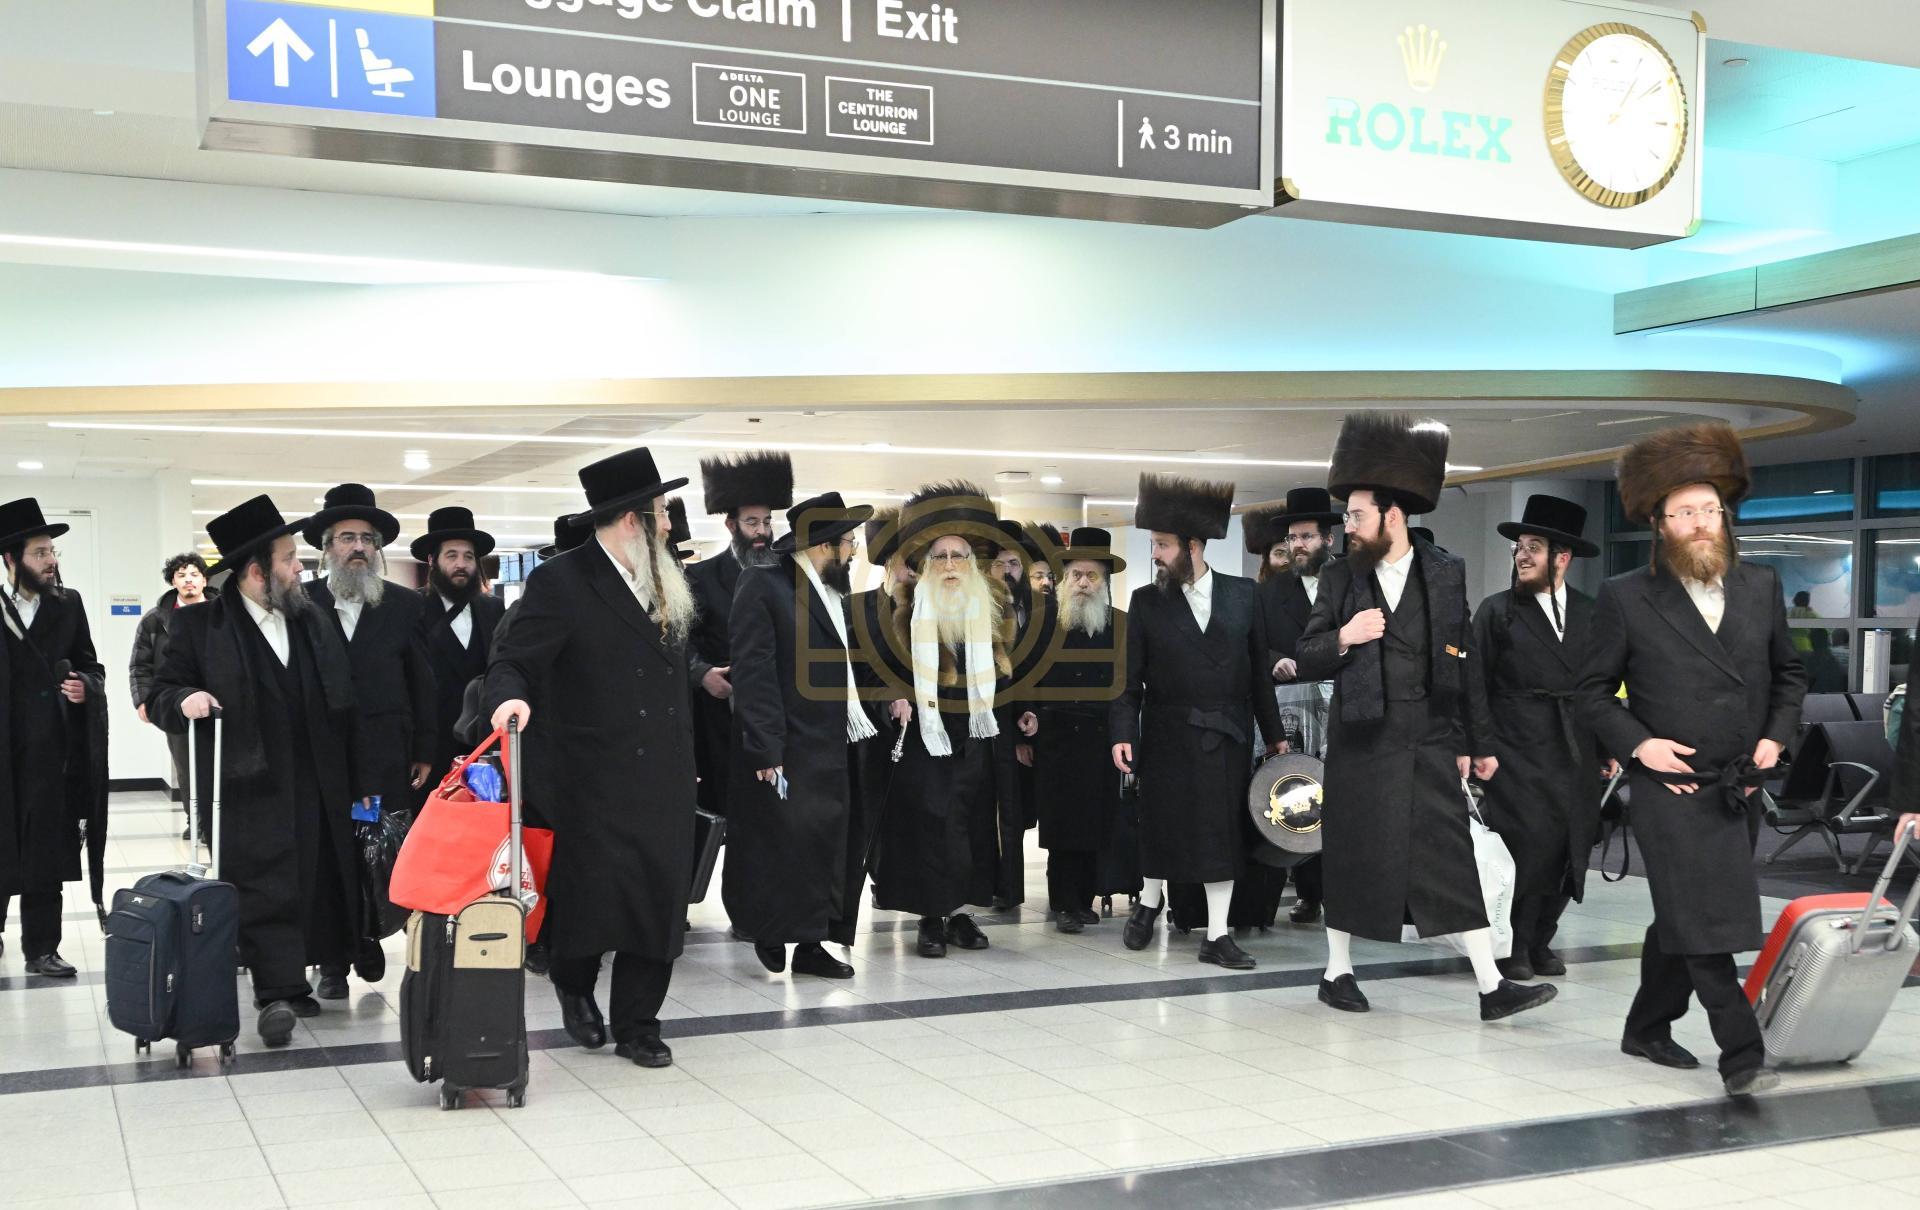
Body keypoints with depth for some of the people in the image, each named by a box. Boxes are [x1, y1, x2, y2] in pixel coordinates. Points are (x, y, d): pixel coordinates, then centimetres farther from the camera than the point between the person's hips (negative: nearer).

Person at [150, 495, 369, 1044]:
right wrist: (184, 700, -21)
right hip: (249, 789, -4)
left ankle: (288, 982, 16)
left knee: (313, 885, 5)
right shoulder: (200, 625, 0)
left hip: (316, 789, 4)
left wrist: (360, 783, 9)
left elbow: (345, 709, 12)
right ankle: (278, 992, -4)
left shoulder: (317, 624, 12)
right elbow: (160, 696, 3)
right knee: (263, 890, -7)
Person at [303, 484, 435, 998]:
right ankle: (333, 960, 9)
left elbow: (422, 682, 9)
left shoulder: (404, 605, 9)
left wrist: (424, 752, 6)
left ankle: (368, 934, 22)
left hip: (386, 757, 1)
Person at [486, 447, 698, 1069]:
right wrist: (510, 697, -31)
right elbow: (512, 660, -12)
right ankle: (573, 981, 30)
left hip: (664, 780, 6)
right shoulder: (560, 582, -8)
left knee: (660, 893, 5)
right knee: (594, 890, -2)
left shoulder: (663, 584, 15)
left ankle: (636, 1025, 18)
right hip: (595, 778, -6)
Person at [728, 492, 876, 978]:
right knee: (781, 845, 0)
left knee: (827, 845, 9)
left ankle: (810, 943, 18)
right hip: (783, 752, -7)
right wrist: (765, 751, -19)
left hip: (832, 749, 7)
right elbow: (753, 672, -15)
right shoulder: (763, 586, -10)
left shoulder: (834, 592, 12)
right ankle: (770, 933, 19)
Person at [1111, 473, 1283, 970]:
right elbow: (1129, 677, 0)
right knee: (1162, 824, 8)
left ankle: (1217, 935, 11)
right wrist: (1122, 733, -10)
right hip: (1168, 737, -1)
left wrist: (1273, 732, 6)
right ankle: (1149, 902, 34)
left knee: (1224, 830, 3)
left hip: (1228, 737, 1)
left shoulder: (1242, 593, 3)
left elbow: (1259, 669, 5)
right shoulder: (1146, 600, 1)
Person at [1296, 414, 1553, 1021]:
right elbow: (1306, 661, 3)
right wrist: (1342, 639, -19)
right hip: (1361, 743, 0)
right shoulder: (1339, 578, 3)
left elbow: (1465, 664, 6)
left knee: (1454, 857, -2)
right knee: (1352, 857, 7)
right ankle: (1338, 972, 23)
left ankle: (1492, 987, 1)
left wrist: (1479, 744, 7)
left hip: (1431, 743, 0)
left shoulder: (1447, 572, 3)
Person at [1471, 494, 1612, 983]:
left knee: (1569, 853, 4)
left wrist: (1609, 747, 9)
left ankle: (1539, 942, 20)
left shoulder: (1590, 613, 11)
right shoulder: (1497, 611, 2)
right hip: (1519, 754, -4)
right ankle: (1514, 947, 6)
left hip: (1575, 755, 4)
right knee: (1531, 847, -10)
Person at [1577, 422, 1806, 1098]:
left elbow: (1789, 674, 19)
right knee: (1704, 924, -12)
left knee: (1681, 922, 15)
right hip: (1671, 789, -5)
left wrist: (1776, 737, 3)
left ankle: (1648, 1028, 30)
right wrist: (1637, 742, -11)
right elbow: (1594, 690, 2)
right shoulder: (1626, 598, -3)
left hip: (1741, 790, 5)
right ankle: (1741, 1057, -10)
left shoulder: (1761, 587, 9)